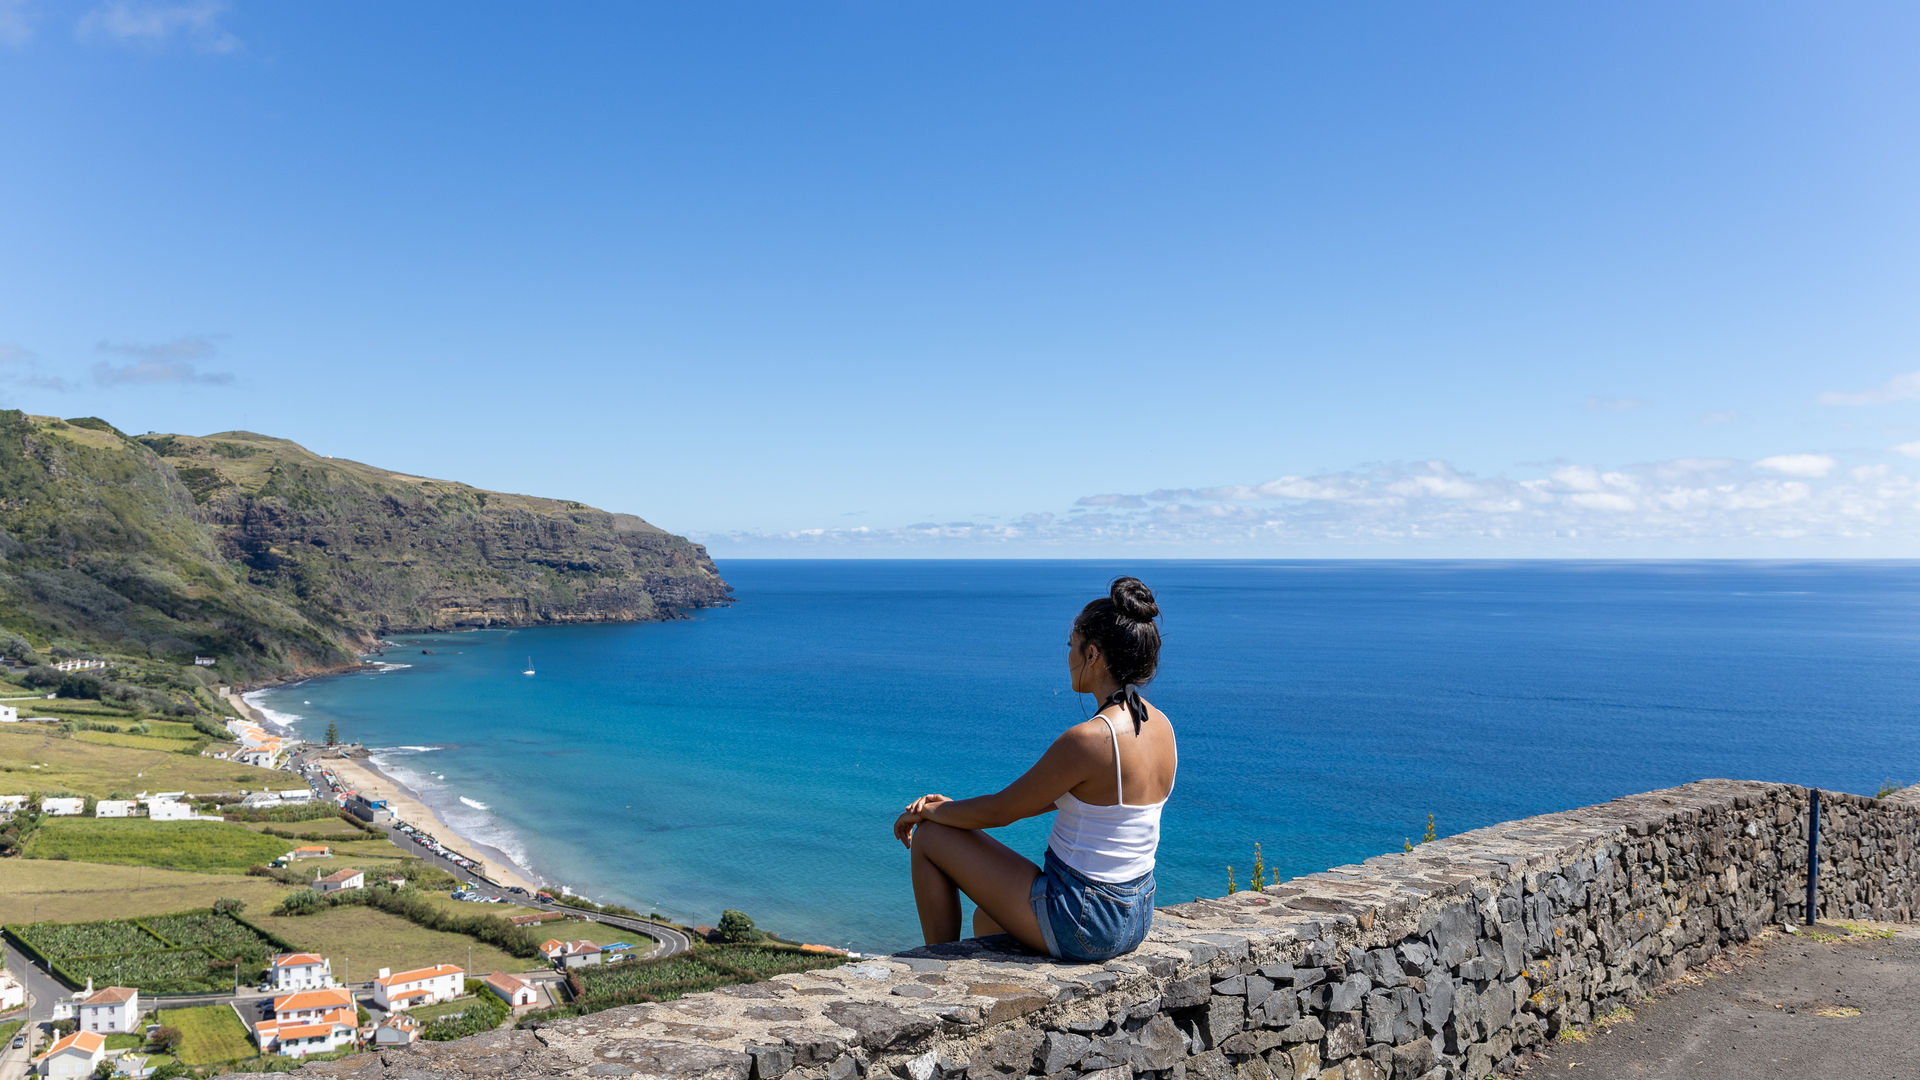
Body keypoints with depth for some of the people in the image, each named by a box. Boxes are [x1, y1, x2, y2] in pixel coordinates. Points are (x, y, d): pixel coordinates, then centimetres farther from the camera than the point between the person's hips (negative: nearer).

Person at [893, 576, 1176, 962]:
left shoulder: (1088, 739, -26)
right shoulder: (1159, 724, 2)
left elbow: (1000, 811, -14)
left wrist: (927, 812, 5)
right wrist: (956, 809, 12)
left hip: (1079, 924, -8)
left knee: (928, 837, 7)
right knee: (988, 918, 34)